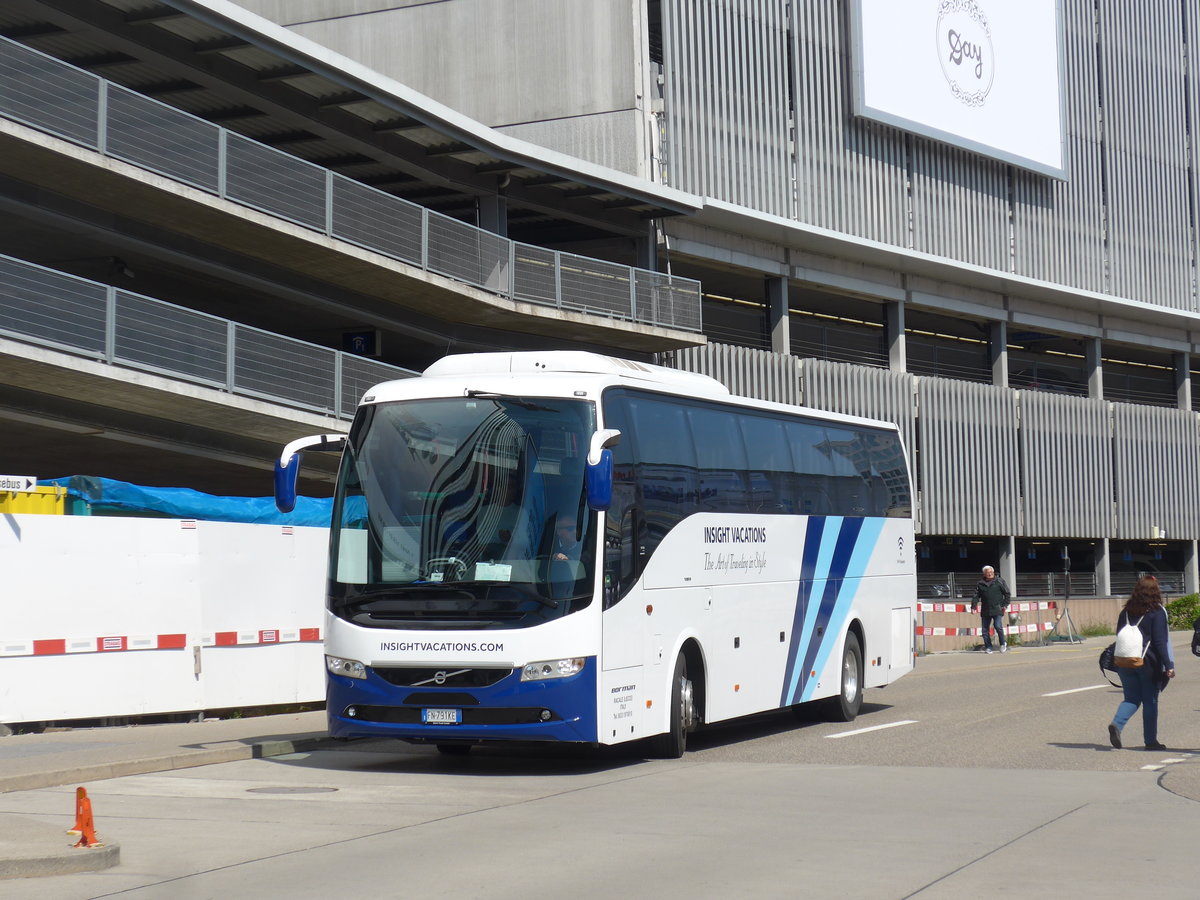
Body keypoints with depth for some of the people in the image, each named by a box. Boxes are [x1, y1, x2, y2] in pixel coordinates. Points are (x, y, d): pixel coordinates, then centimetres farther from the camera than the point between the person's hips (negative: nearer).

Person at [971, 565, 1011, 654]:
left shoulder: (999, 581, 4)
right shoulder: (980, 584, 10)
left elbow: (1007, 594, 7)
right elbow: (976, 596, 10)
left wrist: (1005, 605, -2)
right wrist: (973, 606, -3)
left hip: (997, 610, -3)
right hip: (985, 611, 3)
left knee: (998, 626, -16)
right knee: (985, 629, 3)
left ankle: (1003, 644, 5)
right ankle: (988, 647, 13)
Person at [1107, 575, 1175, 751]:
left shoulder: (1126, 611, 7)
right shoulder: (1157, 612, -8)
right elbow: (1160, 642, -13)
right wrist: (1168, 666, -11)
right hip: (1149, 662, -4)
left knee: (1131, 698, 11)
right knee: (1150, 701, 7)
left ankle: (1117, 724, -15)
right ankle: (1151, 740, 10)